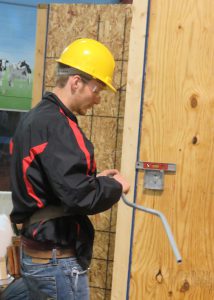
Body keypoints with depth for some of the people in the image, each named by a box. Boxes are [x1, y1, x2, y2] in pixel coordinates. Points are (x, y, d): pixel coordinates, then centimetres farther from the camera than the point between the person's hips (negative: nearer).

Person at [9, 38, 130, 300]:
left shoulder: (36, 118, 9)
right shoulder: (55, 124, -21)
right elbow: (79, 195, -28)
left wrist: (96, 179, 8)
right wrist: (115, 186, -9)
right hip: (58, 260, -9)